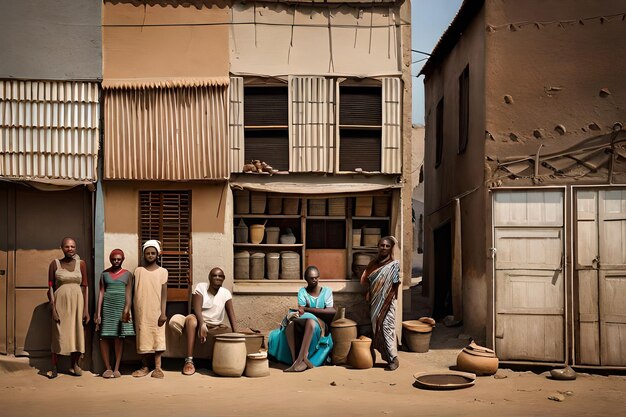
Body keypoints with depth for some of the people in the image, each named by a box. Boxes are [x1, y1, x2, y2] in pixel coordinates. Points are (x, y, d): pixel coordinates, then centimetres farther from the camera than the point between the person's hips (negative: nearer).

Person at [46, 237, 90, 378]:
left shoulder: (81, 264, 4)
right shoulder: (55, 264, 1)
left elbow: (85, 287, 5)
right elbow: (50, 287, 0)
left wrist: (86, 309, 0)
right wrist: (53, 308, -8)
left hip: (77, 302, 1)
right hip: (61, 302, -1)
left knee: (77, 333, 3)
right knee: (59, 335, 0)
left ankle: (74, 365, 15)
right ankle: (54, 368, 7)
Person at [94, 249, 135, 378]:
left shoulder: (127, 274, 7)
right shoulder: (105, 273, 9)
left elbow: (128, 294, 2)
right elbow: (101, 293, 5)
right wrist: (98, 313, 0)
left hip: (121, 306, -1)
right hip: (107, 306, 1)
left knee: (119, 337, -2)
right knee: (105, 336, -3)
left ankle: (117, 368, 2)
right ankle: (108, 368, 4)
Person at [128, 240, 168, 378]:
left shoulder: (162, 271, 3)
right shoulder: (138, 270, 8)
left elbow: (164, 293, 0)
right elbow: (134, 292, 8)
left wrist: (163, 313, -7)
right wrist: (127, 308, 3)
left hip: (156, 311, -2)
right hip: (141, 311, 2)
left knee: (157, 337, -3)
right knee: (143, 337, 4)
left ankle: (158, 367, 1)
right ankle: (144, 367, 13)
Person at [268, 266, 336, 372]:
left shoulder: (326, 291, 11)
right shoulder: (302, 291, 13)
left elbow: (330, 312, -3)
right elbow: (301, 309, -4)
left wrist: (307, 309, -9)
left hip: (320, 325, -2)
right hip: (303, 322, 2)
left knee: (310, 321, -41)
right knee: (290, 324, -35)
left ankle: (300, 360, -49)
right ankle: (295, 359, -46)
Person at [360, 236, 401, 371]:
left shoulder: (394, 265, -5)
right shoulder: (374, 263, 10)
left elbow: (394, 287, -9)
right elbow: (365, 280, 13)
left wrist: (385, 305, -12)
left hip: (387, 303, -5)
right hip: (374, 303, 5)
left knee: (386, 327, -9)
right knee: (376, 328, 8)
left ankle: (393, 359, -4)